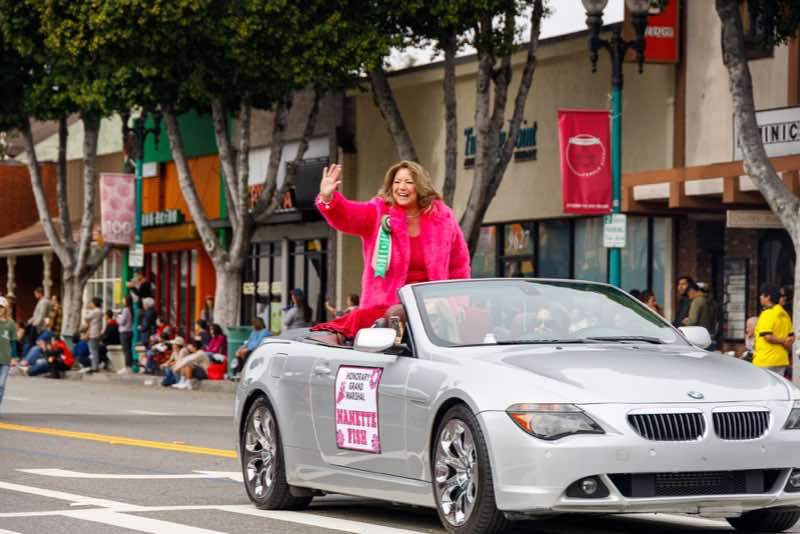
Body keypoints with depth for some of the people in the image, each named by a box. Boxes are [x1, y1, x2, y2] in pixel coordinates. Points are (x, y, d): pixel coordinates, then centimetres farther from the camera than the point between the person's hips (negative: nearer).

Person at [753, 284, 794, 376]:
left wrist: (782, 341, -8)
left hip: (765, 361, -8)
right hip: (782, 360, 8)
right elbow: (791, 337, 17)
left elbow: (768, 336, -20)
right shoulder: (784, 314, 13)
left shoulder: (767, 314, -12)